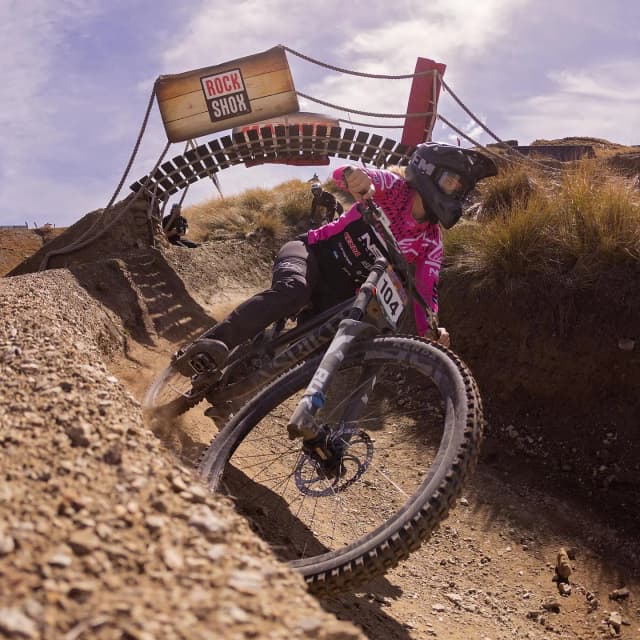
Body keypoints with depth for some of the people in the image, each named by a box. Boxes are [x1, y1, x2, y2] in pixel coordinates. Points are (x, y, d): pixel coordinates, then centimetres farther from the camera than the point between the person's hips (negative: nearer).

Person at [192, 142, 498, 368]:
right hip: (311, 252, -5)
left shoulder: (431, 243, 2)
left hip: (341, 293, 5)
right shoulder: (393, 187, -10)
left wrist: (431, 331, -29)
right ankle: (210, 346, -44)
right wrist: (354, 175, -54)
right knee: (292, 290, -37)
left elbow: (425, 292, -8)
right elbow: (340, 174, -27)